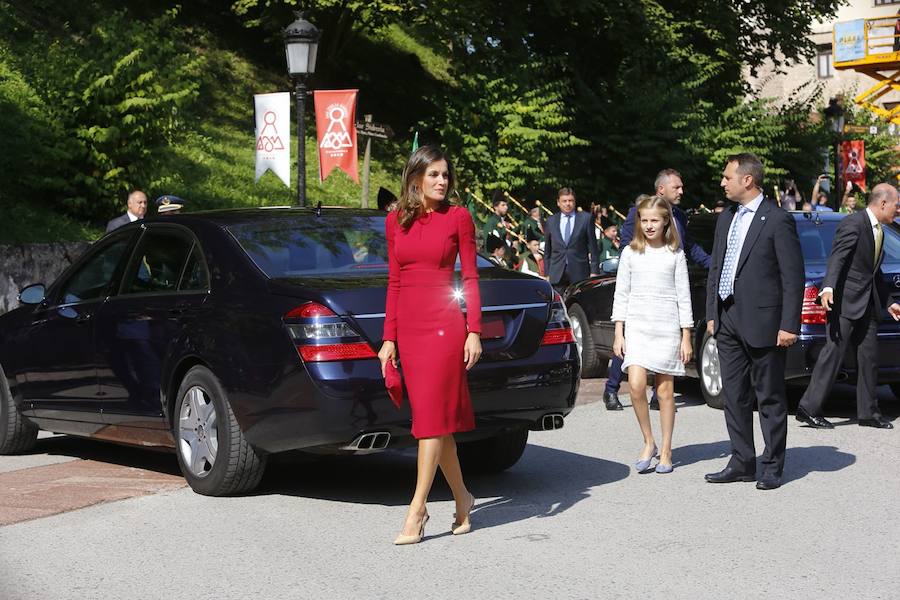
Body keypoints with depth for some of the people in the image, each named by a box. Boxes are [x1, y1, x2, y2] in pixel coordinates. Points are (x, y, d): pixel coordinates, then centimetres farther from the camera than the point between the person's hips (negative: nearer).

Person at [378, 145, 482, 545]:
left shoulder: (457, 217, 1)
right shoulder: (395, 221, 10)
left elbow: (470, 277, 0)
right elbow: (394, 282, 12)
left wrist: (474, 331, -7)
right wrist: (389, 337, 8)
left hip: (445, 325, -4)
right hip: (408, 327, 4)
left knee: (432, 417, -8)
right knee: (433, 419, 9)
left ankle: (417, 510, -6)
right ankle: (462, 498, 23)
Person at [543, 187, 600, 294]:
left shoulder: (585, 218, 4)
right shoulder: (551, 221, 11)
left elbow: (593, 248, 4)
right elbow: (547, 251, 15)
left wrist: (594, 271, -2)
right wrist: (547, 273, 9)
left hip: (579, 273, -2)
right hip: (557, 273, 2)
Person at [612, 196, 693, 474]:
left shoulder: (675, 254, 3)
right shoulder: (630, 253, 5)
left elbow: (684, 296, 3)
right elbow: (621, 294, 6)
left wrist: (686, 337, 0)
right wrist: (618, 333, 1)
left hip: (667, 328, -1)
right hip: (637, 326, 1)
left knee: (665, 391, 4)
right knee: (636, 386, -13)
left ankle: (666, 451, 13)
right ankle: (648, 443, 5)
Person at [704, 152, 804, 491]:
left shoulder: (777, 220, -9)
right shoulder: (726, 219, 13)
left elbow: (793, 276, -10)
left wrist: (789, 325, -14)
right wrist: (711, 314, 13)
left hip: (762, 323, -7)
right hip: (728, 321, 7)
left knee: (770, 399, 3)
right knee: (735, 397, 11)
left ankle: (772, 468, 11)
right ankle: (742, 463, 19)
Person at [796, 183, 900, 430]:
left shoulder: (879, 230, 18)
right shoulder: (853, 224, -11)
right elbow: (837, 258, -22)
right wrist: (828, 287, -36)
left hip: (867, 304, 9)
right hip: (845, 299, -9)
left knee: (869, 357, 8)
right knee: (834, 352, -9)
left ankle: (868, 413, 15)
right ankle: (809, 408, -6)